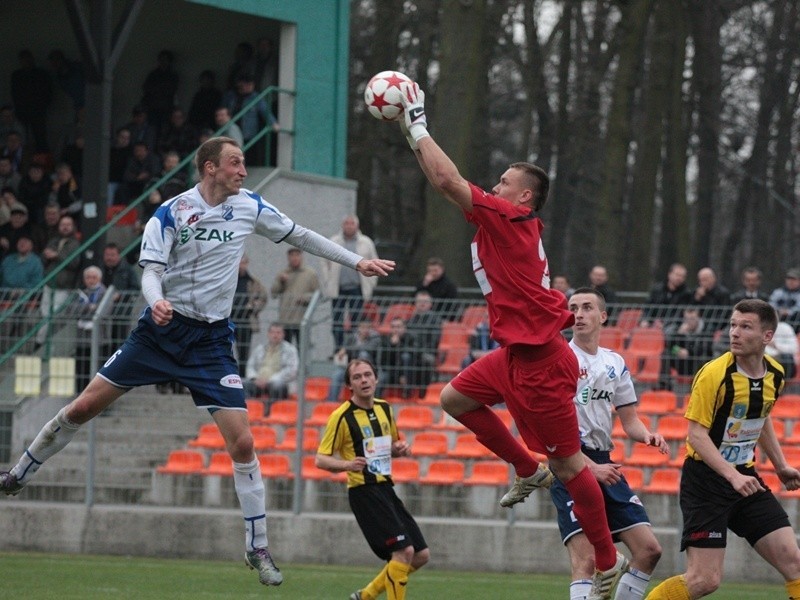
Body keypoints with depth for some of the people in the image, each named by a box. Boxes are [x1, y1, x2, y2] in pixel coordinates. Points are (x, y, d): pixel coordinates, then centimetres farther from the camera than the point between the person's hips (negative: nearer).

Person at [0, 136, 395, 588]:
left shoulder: (250, 207, 2)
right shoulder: (171, 213, -7)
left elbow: (301, 236, 13)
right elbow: (152, 271, -12)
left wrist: (357, 262, 13)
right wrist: (157, 301, -35)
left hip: (212, 341, 1)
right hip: (162, 330, -1)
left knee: (242, 442, -10)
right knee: (84, 407, -3)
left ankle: (258, 548, 2)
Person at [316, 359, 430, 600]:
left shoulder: (384, 408, 11)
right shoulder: (342, 417, -10)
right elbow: (321, 459, -9)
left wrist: (400, 449, 2)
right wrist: (347, 464, -29)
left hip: (386, 488, 8)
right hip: (364, 491, -8)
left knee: (421, 555, 7)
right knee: (404, 551, -18)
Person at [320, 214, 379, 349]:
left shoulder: (366, 243, 7)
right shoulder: (333, 242, 9)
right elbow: (324, 266, 12)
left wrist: (370, 285, 3)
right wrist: (327, 284, 3)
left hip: (357, 290, -1)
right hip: (338, 290, 1)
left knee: (356, 321, -4)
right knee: (337, 322, -2)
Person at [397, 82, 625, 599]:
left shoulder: (509, 219, -16)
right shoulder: (503, 222, 10)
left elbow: (447, 179, -18)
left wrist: (418, 126, -10)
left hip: (541, 362, -10)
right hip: (517, 353, 10)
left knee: (567, 462, -1)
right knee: (455, 399, 17)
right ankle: (528, 472, 24)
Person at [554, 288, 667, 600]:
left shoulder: (615, 363, 14)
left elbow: (629, 420, 18)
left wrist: (647, 435, -5)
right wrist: (590, 467, -20)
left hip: (604, 464, 7)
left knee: (648, 550, 2)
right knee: (586, 558, -19)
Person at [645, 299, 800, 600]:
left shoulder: (775, 375, 3)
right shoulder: (715, 374, -18)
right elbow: (696, 434, -19)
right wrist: (732, 476, -29)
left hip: (745, 477, 7)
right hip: (706, 480, -7)